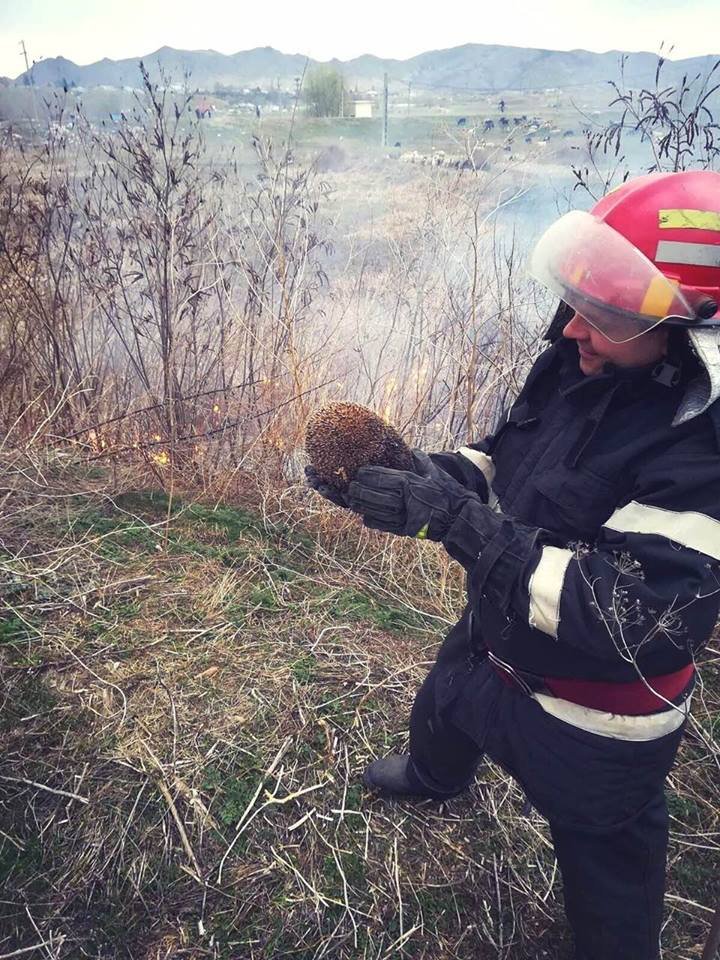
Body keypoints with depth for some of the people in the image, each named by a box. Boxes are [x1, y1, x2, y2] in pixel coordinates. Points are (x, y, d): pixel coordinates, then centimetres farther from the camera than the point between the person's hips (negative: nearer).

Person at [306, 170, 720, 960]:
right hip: (493, 638, 8)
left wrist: (452, 518, -39)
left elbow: (621, 615, -36)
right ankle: (435, 778, 72)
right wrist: (415, 471, -17)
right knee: (440, 713, 36)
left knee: (605, 866, 20)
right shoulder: (578, 361, -11)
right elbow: (505, 460, 2)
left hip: (592, 718, -8)